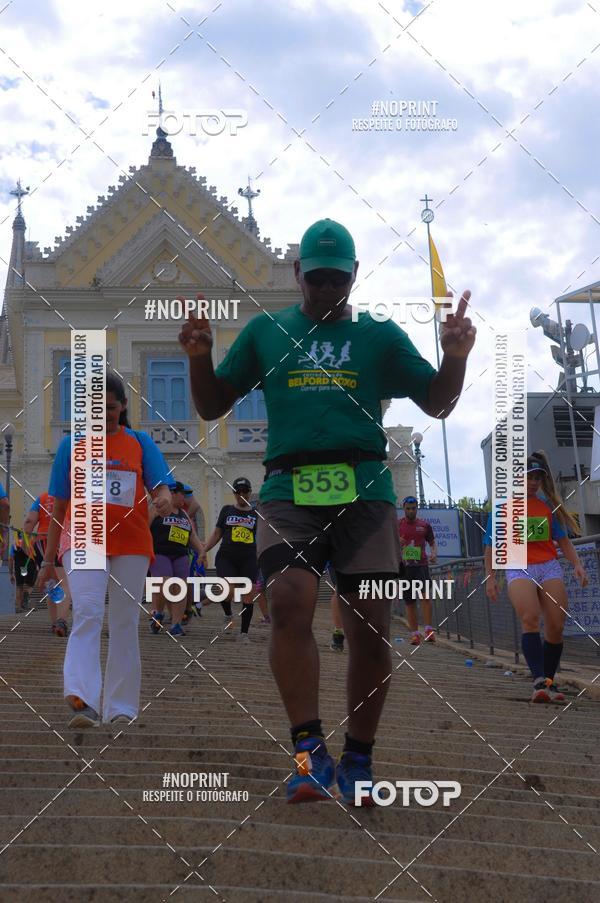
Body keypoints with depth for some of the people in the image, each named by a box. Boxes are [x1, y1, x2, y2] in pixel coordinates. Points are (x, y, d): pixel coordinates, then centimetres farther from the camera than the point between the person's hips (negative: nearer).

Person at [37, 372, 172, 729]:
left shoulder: (141, 443, 10)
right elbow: (59, 506, 12)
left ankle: (121, 707, 11)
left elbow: (161, 487, 1)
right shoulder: (72, 445, 10)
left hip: (131, 545, 2)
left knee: (125, 625, 4)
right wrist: (49, 559, 12)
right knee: (87, 613, -21)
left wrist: (164, 498, -25)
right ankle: (84, 702, -32)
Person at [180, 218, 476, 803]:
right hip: (288, 487, 0)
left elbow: (437, 404, 17)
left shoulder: (380, 336, 17)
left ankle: (357, 761, 10)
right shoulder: (265, 331, 19)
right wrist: (199, 358, 2)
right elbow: (211, 407, 21)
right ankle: (309, 753, -21)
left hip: (364, 488, 1)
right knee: (290, 600, -24)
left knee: (369, 625, -4)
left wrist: (456, 357, -2)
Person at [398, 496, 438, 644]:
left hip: (421, 564, -2)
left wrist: (434, 554, -7)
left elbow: (432, 543, 15)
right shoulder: (396, 525, 9)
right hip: (404, 566, 2)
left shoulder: (424, 525, 9)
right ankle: (414, 634, 10)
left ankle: (429, 630, -26)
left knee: (424, 593, -23)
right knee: (409, 602, 3)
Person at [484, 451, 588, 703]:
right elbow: (491, 546, 8)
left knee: (556, 626, -5)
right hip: (519, 570, -3)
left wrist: (577, 564, -2)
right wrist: (490, 577, 2)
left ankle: (549, 682, 8)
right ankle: (539, 682, -34)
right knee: (530, 620, -24)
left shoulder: (548, 505, 10)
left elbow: (563, 540, 12)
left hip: (550, 568, 3)